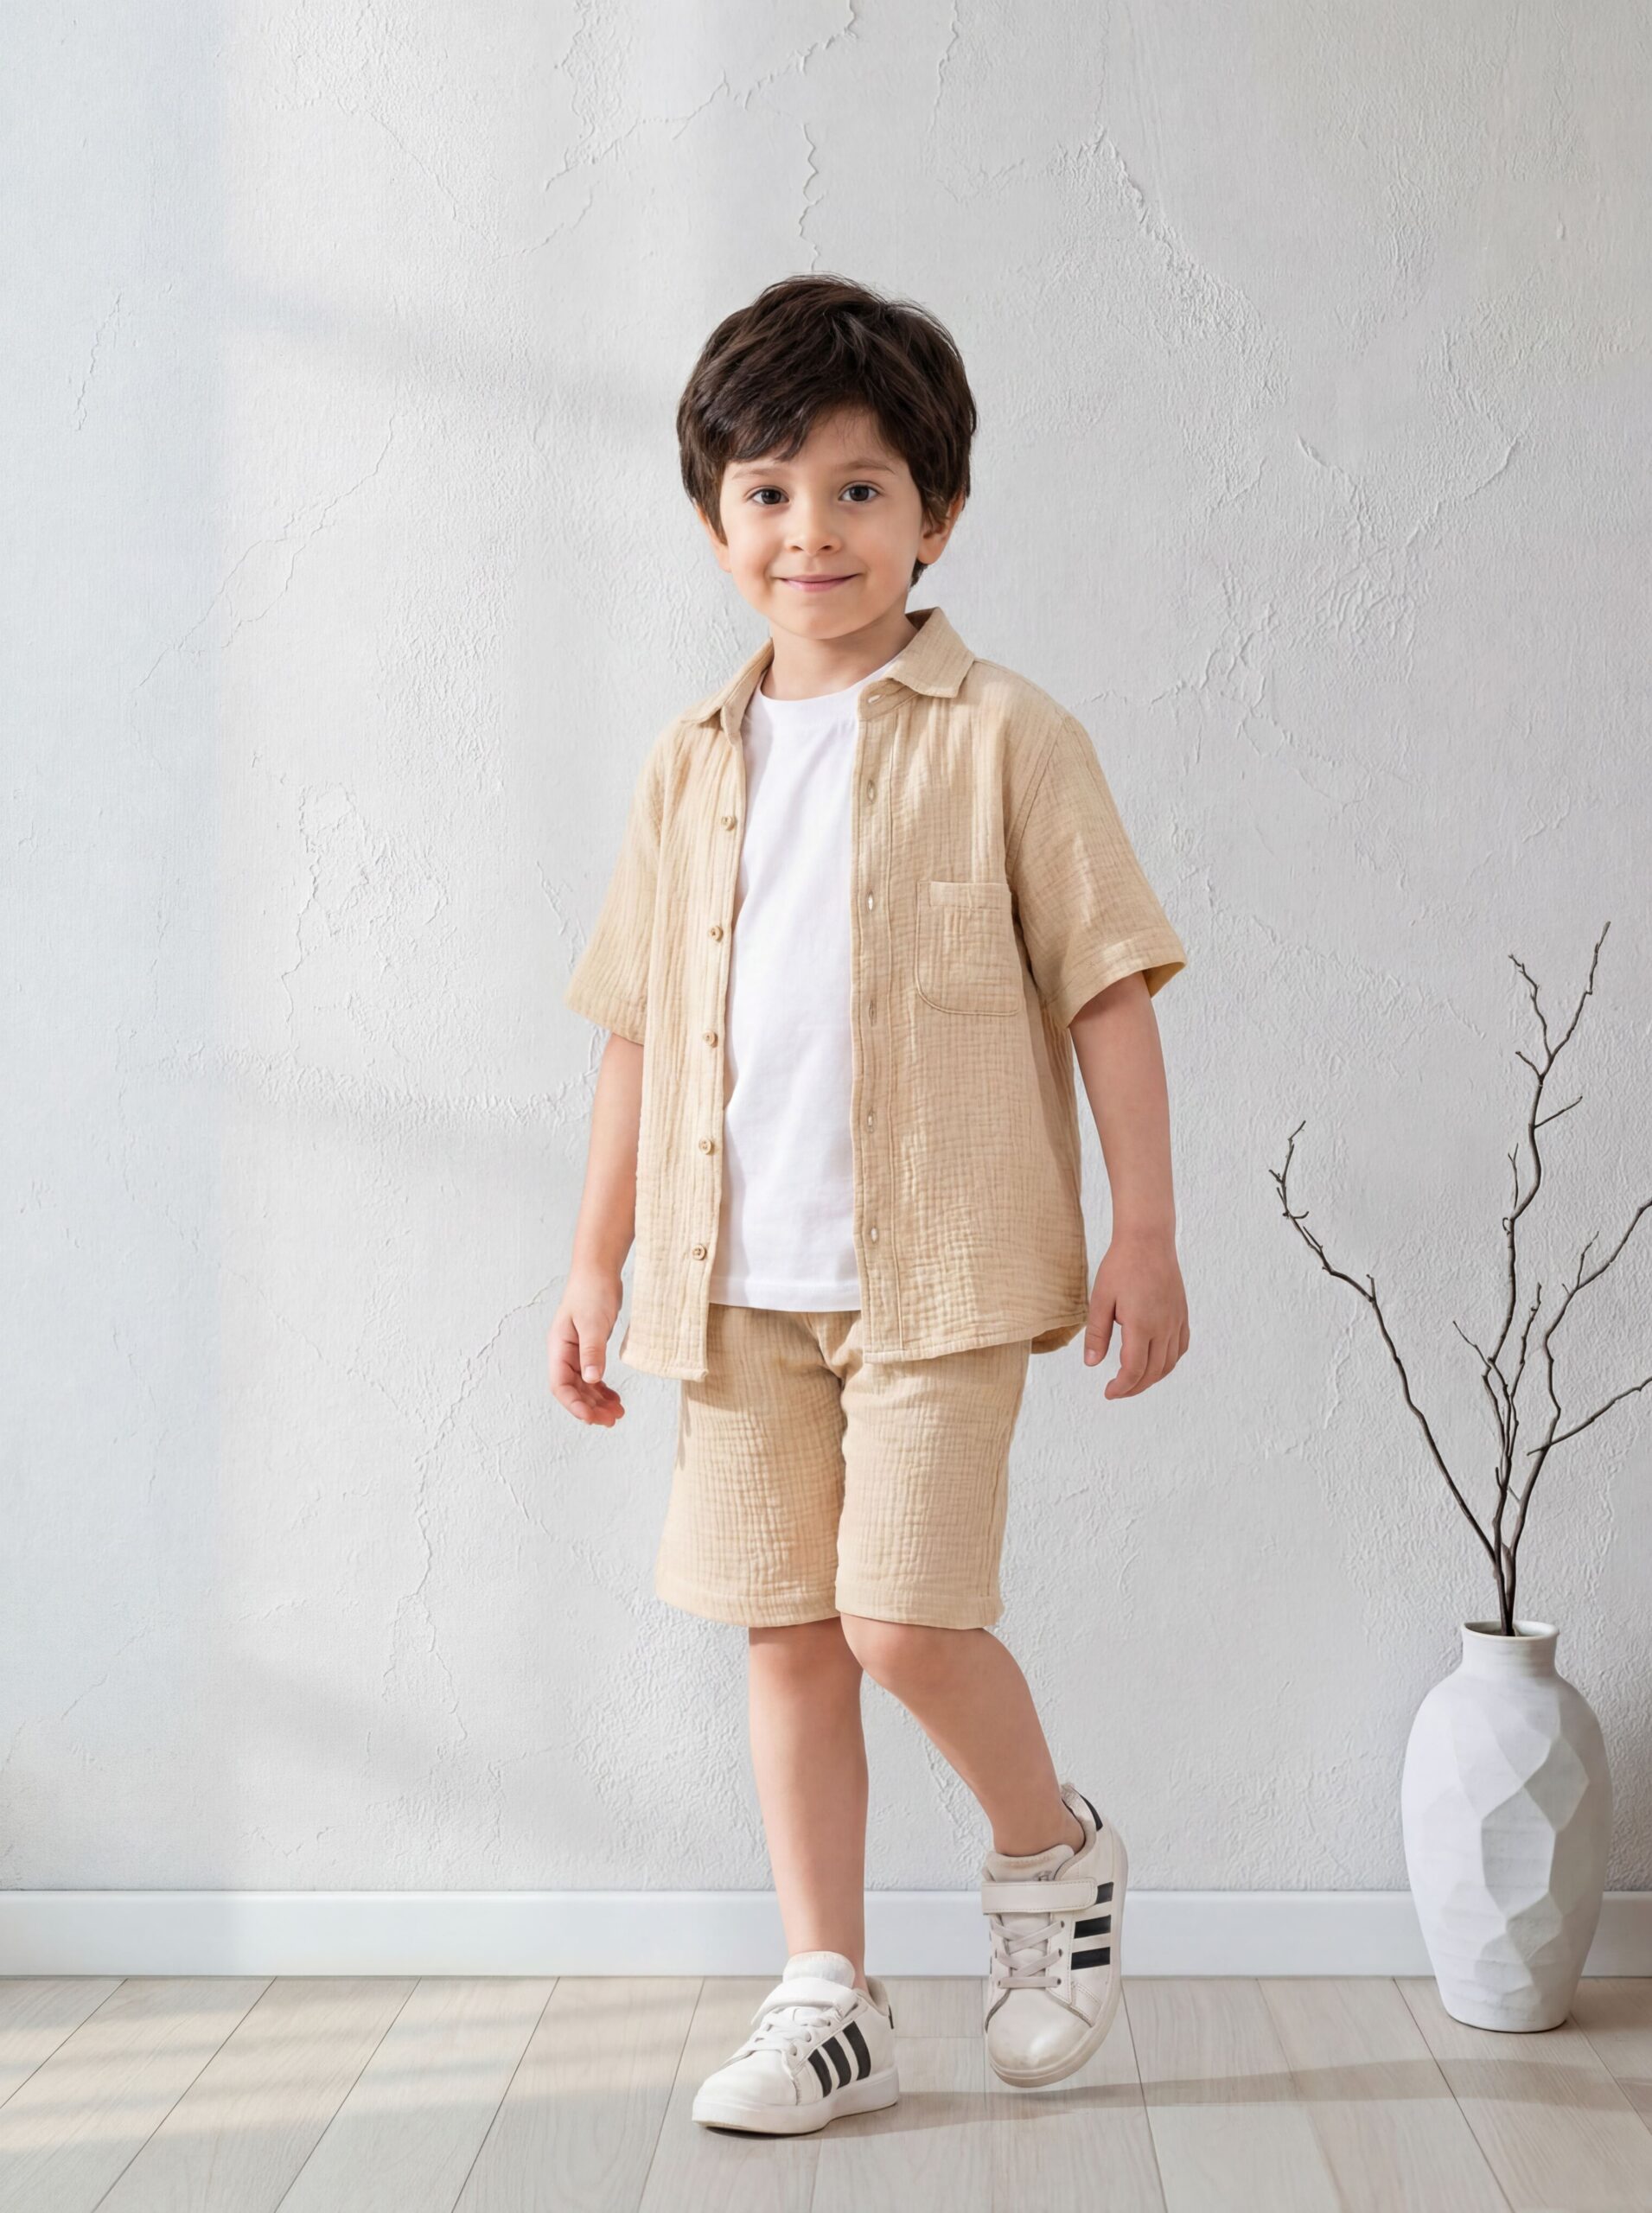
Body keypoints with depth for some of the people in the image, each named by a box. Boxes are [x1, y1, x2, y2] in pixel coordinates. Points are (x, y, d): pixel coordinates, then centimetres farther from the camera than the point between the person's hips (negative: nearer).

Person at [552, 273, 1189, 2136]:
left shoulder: (1003, 739, -2)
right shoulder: (692, 764, 11)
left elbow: (1109, 990, -3)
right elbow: (639, 1031, 15)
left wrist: (1145, 1233, -7)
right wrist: (598, 1261, 13)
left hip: (940, 1267, -5)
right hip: (740, 1278, 5)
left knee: (903, 1616, -10)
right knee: (784, 1630, 7)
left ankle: (1052, 1851, 21)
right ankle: (828, 1998, 21)